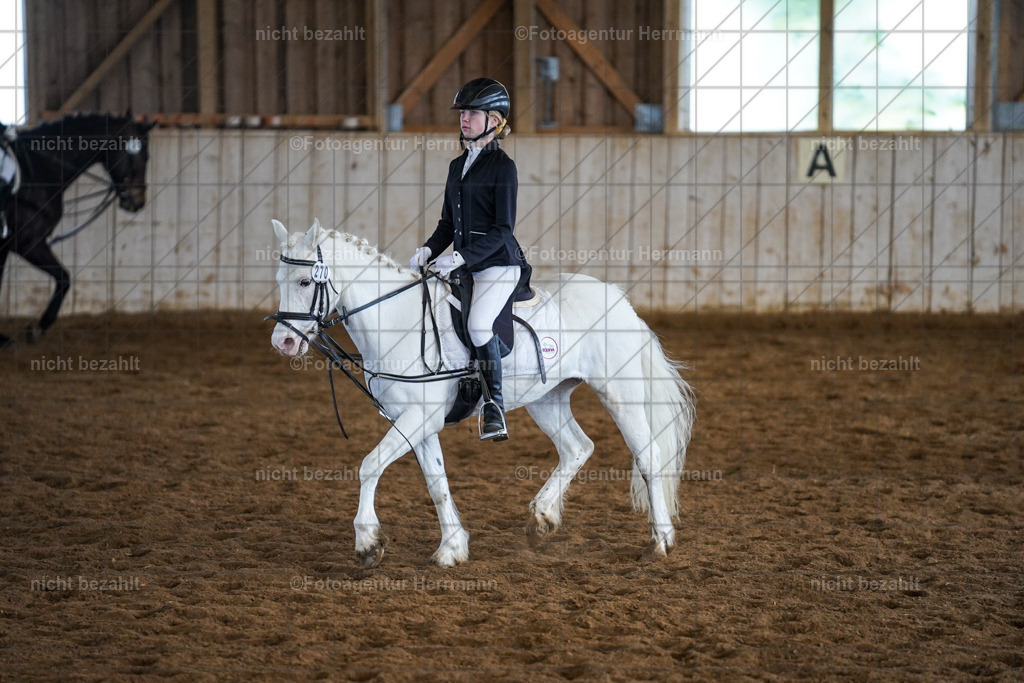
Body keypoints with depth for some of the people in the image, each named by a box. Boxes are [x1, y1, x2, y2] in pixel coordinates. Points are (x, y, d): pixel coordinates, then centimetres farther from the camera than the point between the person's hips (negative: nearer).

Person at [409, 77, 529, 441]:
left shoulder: (502, 166, -8)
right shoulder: (457, 166, 15)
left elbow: (502, 229, -13)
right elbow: (448, 223, 19)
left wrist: (461, 256, -22)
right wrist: (428, 250, 0)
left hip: (499, 262, -9)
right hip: (464, 264, 9)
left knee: (478, 323, -28)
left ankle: (495, 407, -19)